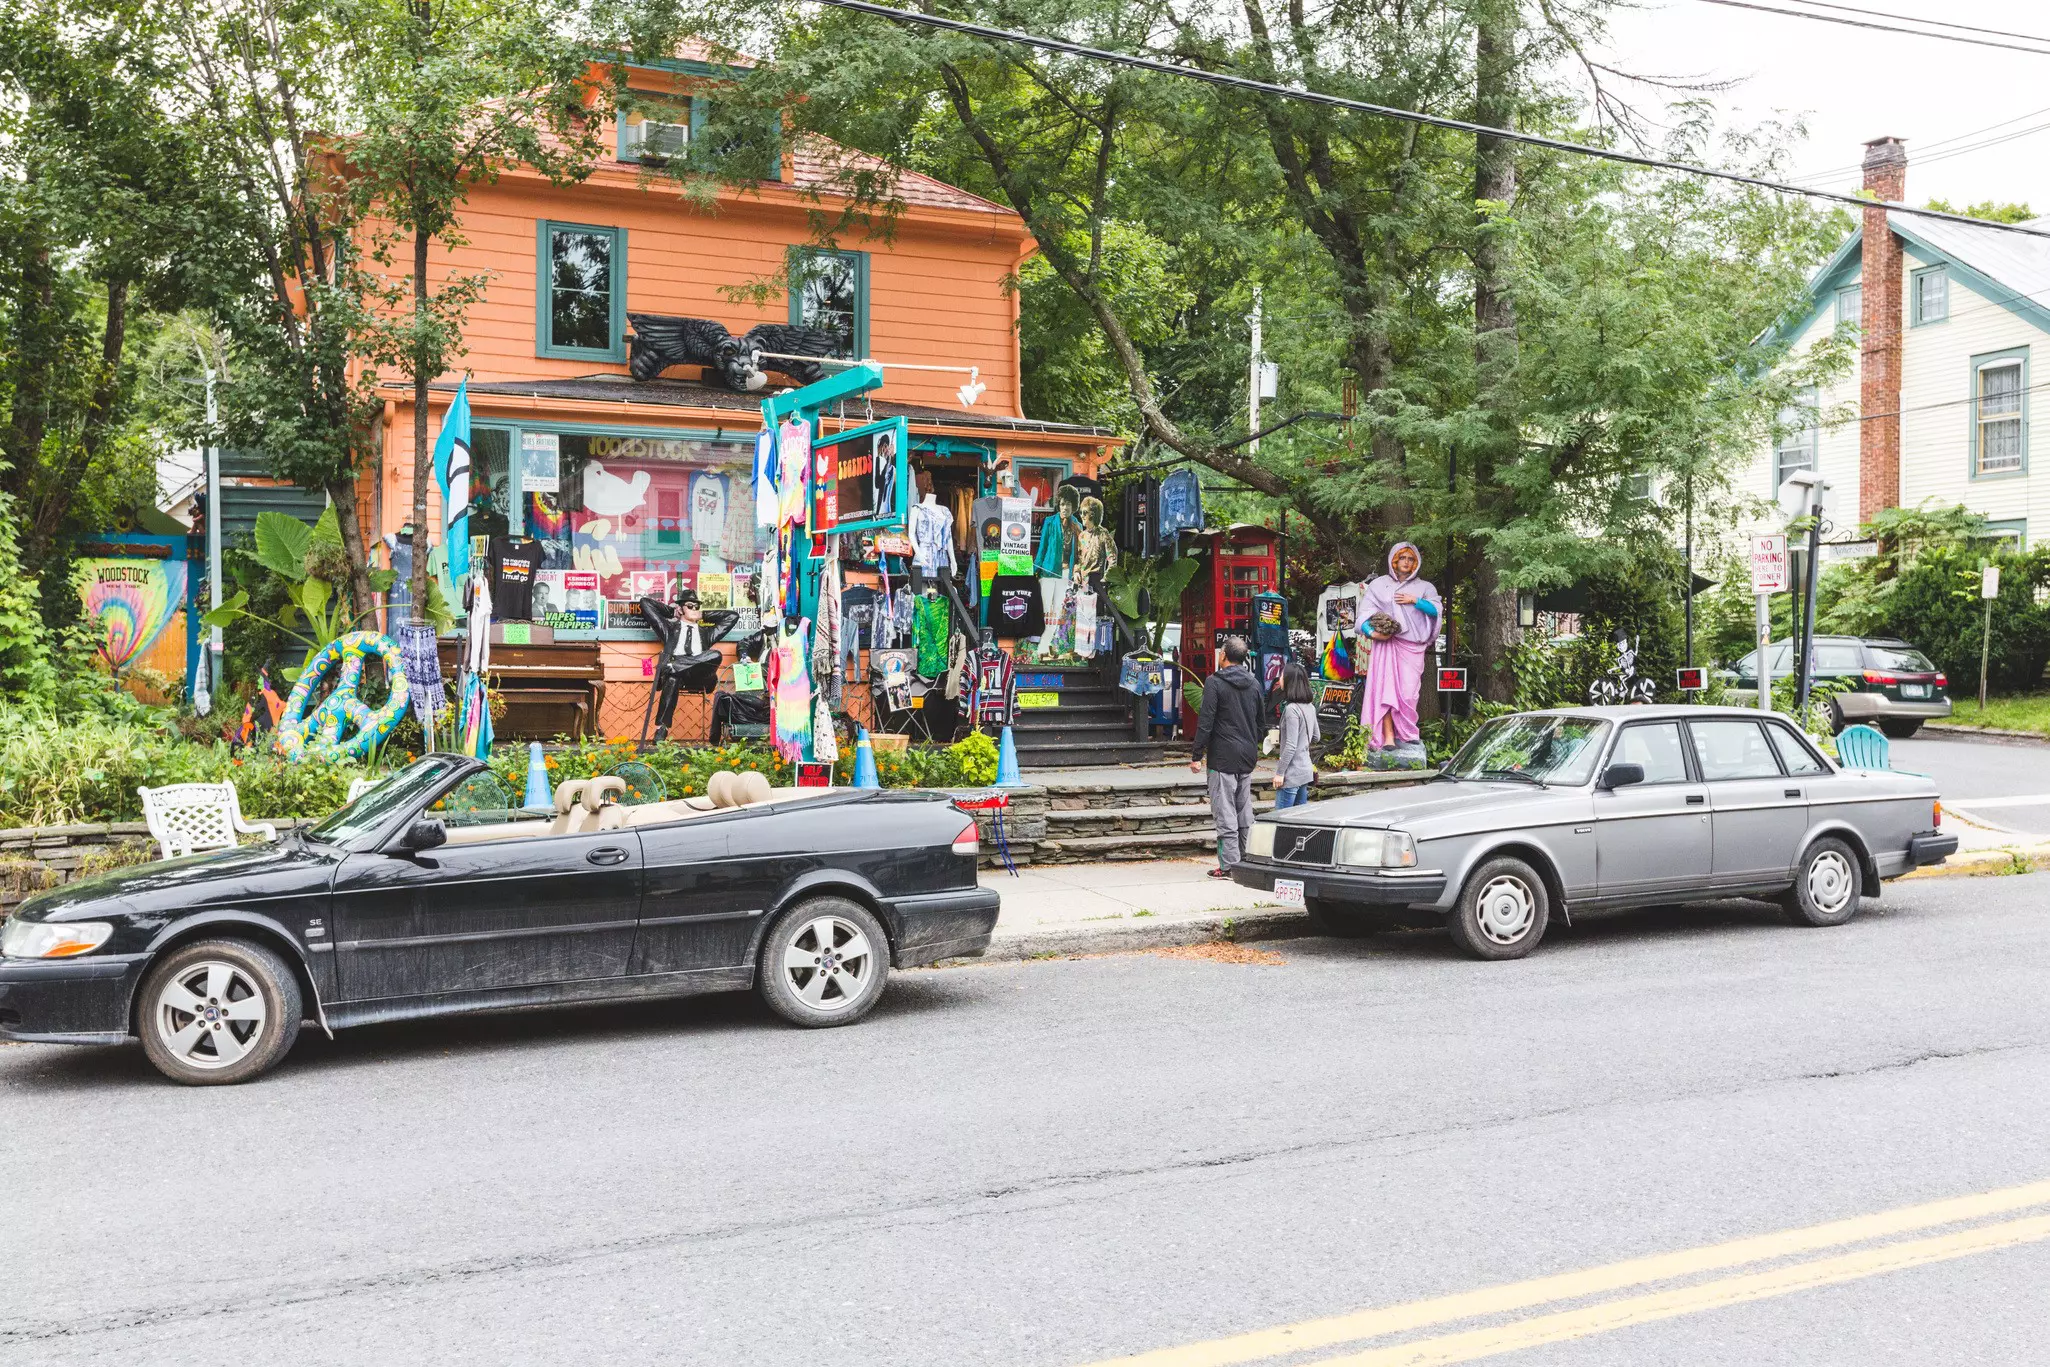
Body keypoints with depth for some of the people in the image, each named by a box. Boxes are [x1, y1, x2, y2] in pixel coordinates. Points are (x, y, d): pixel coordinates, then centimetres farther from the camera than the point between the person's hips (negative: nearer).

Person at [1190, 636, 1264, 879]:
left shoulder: (1214, 682, -10)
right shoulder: (1254, 683, 10)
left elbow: (1205, 722, -13)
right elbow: (1260, 722, 17)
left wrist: (1196, 755, -9)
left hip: (1223, 758, -6)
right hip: (1247, 758, 6)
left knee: (1225, 812, -5)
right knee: (1245, 811, 13)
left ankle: (1228, 865, -7)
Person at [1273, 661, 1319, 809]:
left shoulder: (1291, 709, -18)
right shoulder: (1310, 707, 8)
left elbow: (1290, 745, -20)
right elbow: (1315, 738, 19)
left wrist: (1279, 773, -15)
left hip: (1291, 774, -9)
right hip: (1306, 770, 9)